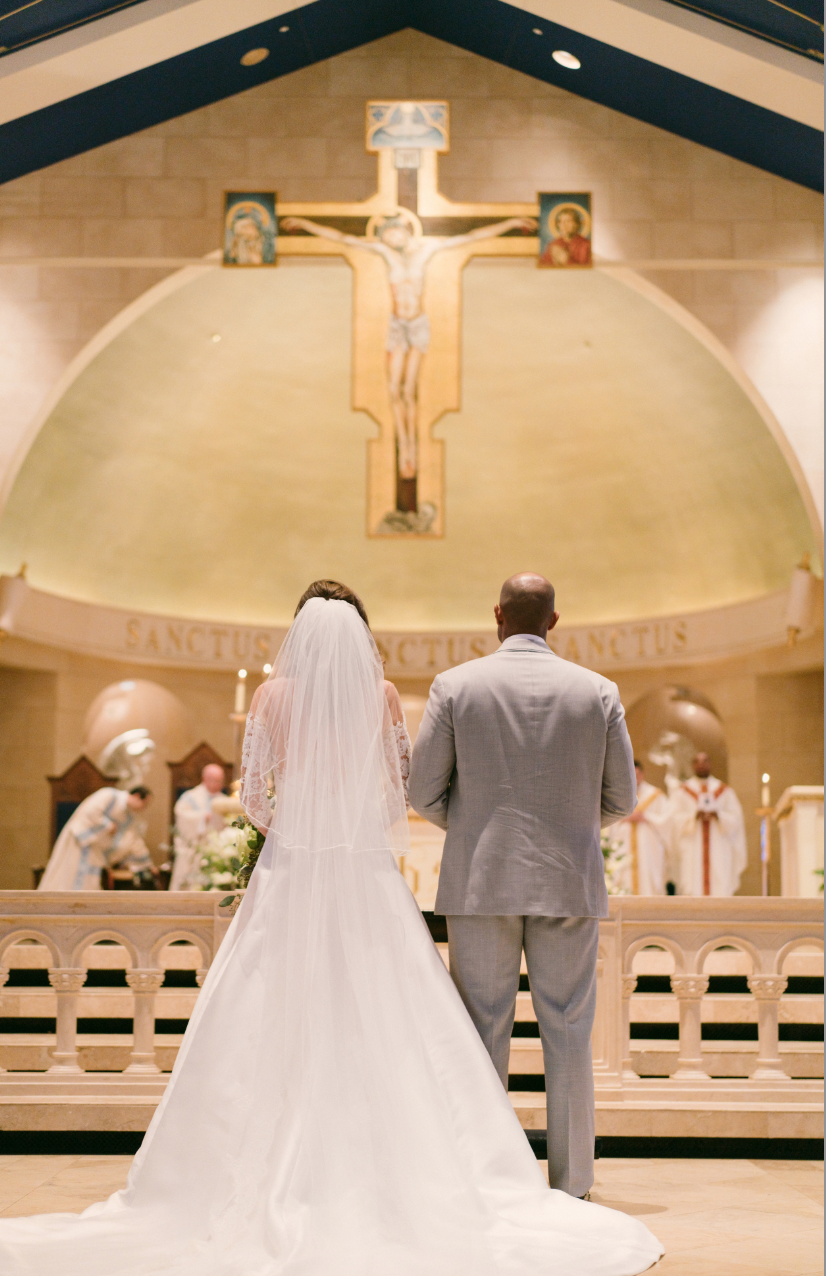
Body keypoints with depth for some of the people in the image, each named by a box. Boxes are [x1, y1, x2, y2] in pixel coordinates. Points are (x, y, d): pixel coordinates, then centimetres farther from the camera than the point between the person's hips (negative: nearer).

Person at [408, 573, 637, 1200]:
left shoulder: (455, 685, -2)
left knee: (483, 1031, 6)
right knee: (568, 1033, 7)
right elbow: (621, 797, 5)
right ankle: (570, 1183, 11)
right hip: (570, 882, 1)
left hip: (480, 882, -1)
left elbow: (425, 791, 0)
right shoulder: (598, 691, 1)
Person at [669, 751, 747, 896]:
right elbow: (675, 819, 1)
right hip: (692, 853, -1)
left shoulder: (725, 791, 15)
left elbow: (736, 818, 6)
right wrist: (694, 816, -17)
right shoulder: (681, 792, 12)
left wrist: (718, 816, -12)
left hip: (720, 851, 1)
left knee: (721, 892, -9)